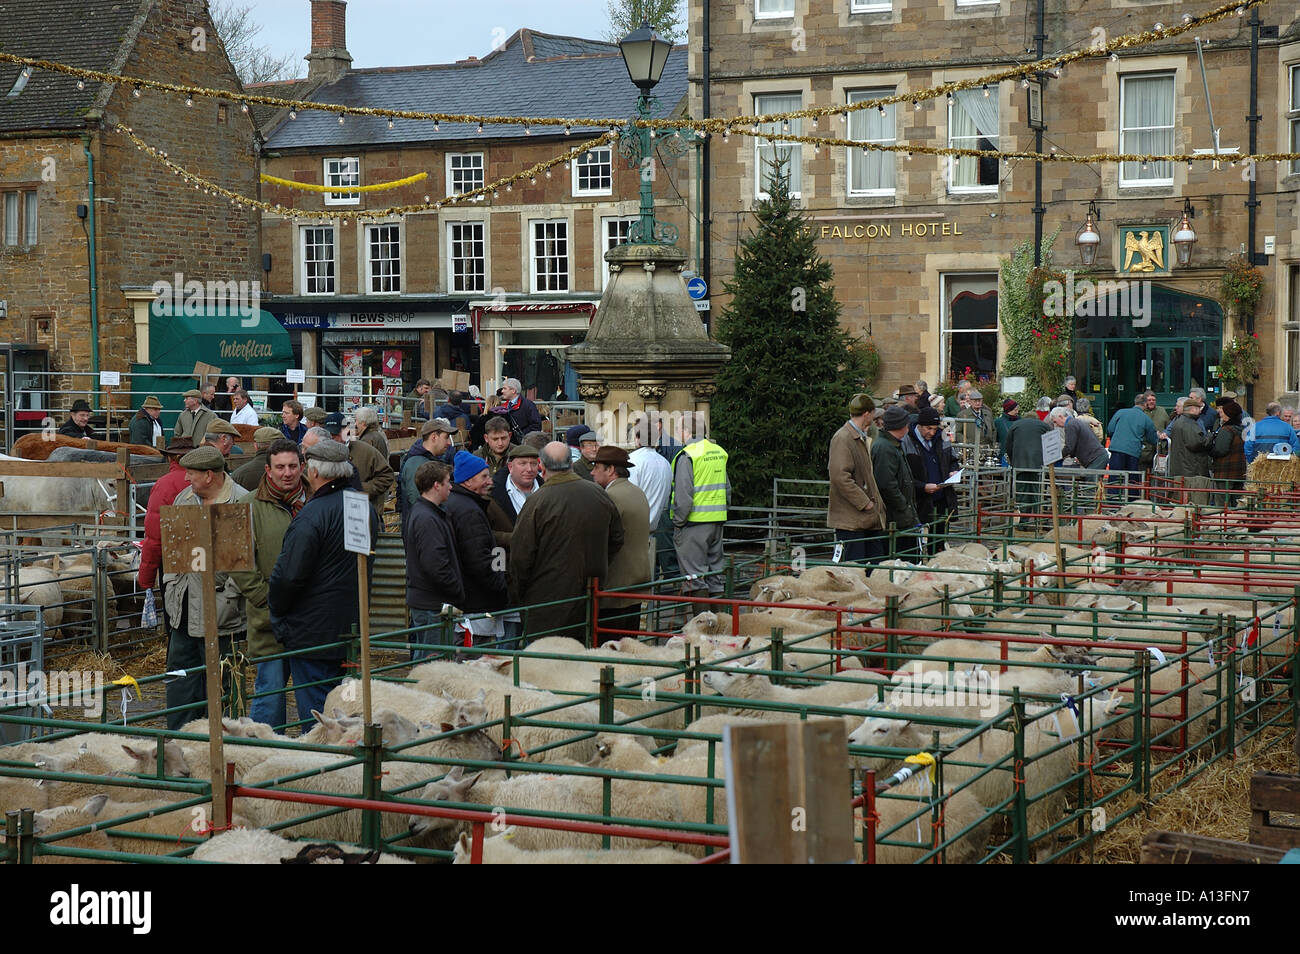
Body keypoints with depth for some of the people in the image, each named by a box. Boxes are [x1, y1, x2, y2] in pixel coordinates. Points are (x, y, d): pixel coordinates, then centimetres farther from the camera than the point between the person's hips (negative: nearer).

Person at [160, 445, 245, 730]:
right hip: (184, 612, 7)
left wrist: (224, 598, -16)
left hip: (219, 614, -7)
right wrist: (171, 586, 14)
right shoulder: (183, 499, 11)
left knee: (217, 682, 3)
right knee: (180, 675, 11)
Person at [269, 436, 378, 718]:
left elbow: (288, 576, -20)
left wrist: (276, 611, -3)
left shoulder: (311, 516, -20)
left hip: (313, 631, -8)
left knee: (314, 709, -2)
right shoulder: (367, 509, 7)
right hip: (352, 629, 8)